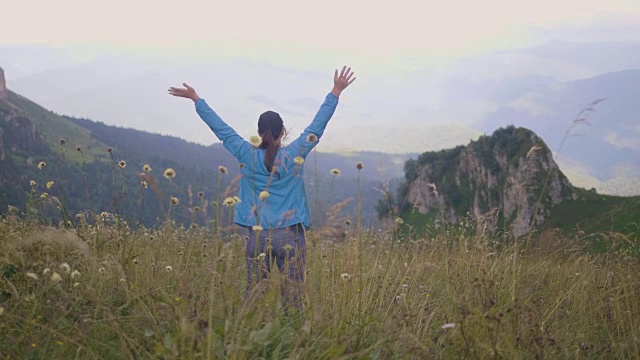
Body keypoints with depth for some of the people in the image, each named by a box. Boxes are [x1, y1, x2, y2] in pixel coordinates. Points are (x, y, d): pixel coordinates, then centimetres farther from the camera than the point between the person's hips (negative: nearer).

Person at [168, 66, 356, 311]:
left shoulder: (247, 155, 0)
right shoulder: (295, 154, -3)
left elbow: (221, 128, 8)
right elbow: (318, 125, 1)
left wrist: (196, 99, 18)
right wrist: (336, 92, 7)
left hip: (257, 236, 2)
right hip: (290, 236, -1)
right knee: (293, 297, 0)